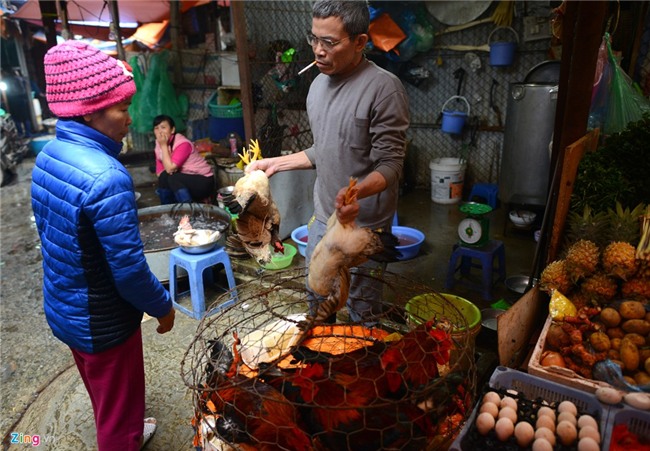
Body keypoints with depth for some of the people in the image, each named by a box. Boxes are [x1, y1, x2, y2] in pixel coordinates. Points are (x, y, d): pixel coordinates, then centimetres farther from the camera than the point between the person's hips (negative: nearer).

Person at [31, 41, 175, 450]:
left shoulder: (49, 155, -3)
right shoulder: (106, 177, -32)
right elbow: (129, 269, -28)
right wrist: (163, 306, -10)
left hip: (63, 308, 9)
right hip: (101, 322, -9)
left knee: (104, 398, 32)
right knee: (118, 408, 17)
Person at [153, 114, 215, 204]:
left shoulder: (182, 143, -21)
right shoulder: (159, 144, 2)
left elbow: (170, 169, -29)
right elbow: (160, 172, -2)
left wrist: (164, 145, -23)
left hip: (203, 181, -7)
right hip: (184, 179, 7)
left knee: (172, 178, -29)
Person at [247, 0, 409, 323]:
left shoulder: (384, 88, -18)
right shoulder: (319, 84, 7)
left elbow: (390, 165, -17)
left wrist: (356, 191, -36)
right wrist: (276, 163, 10)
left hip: (364, 222, -7)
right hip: (323, 216, 7)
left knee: (362, 309, 8)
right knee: (317, 299, 22)